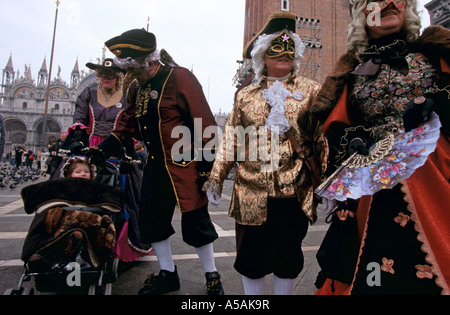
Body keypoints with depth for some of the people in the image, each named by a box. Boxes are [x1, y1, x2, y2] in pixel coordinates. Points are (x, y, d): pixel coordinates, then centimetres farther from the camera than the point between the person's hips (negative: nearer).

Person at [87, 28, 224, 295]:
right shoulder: (136, 88, 11)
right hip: (156, 165, 7)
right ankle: (168, 274, 29)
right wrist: (103, 150, 10)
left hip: (185, 165, -7)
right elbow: (127, 125, 20)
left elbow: (204, 124, -14)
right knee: (150, 220, 9)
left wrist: (208, 166, -16)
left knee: (195, 221, 1)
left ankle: (212, 276, 23)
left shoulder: (180, 78, -11)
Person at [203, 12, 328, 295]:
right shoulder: (246, 94, 10)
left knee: (288, 255, 13)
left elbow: (323, 138, 1)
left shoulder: (311, 91, 5)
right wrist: (216, 177, 8)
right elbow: (231, 139, 11)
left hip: (294, 193, -1)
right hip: (251, 192, 2)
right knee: (251, 255, 11)